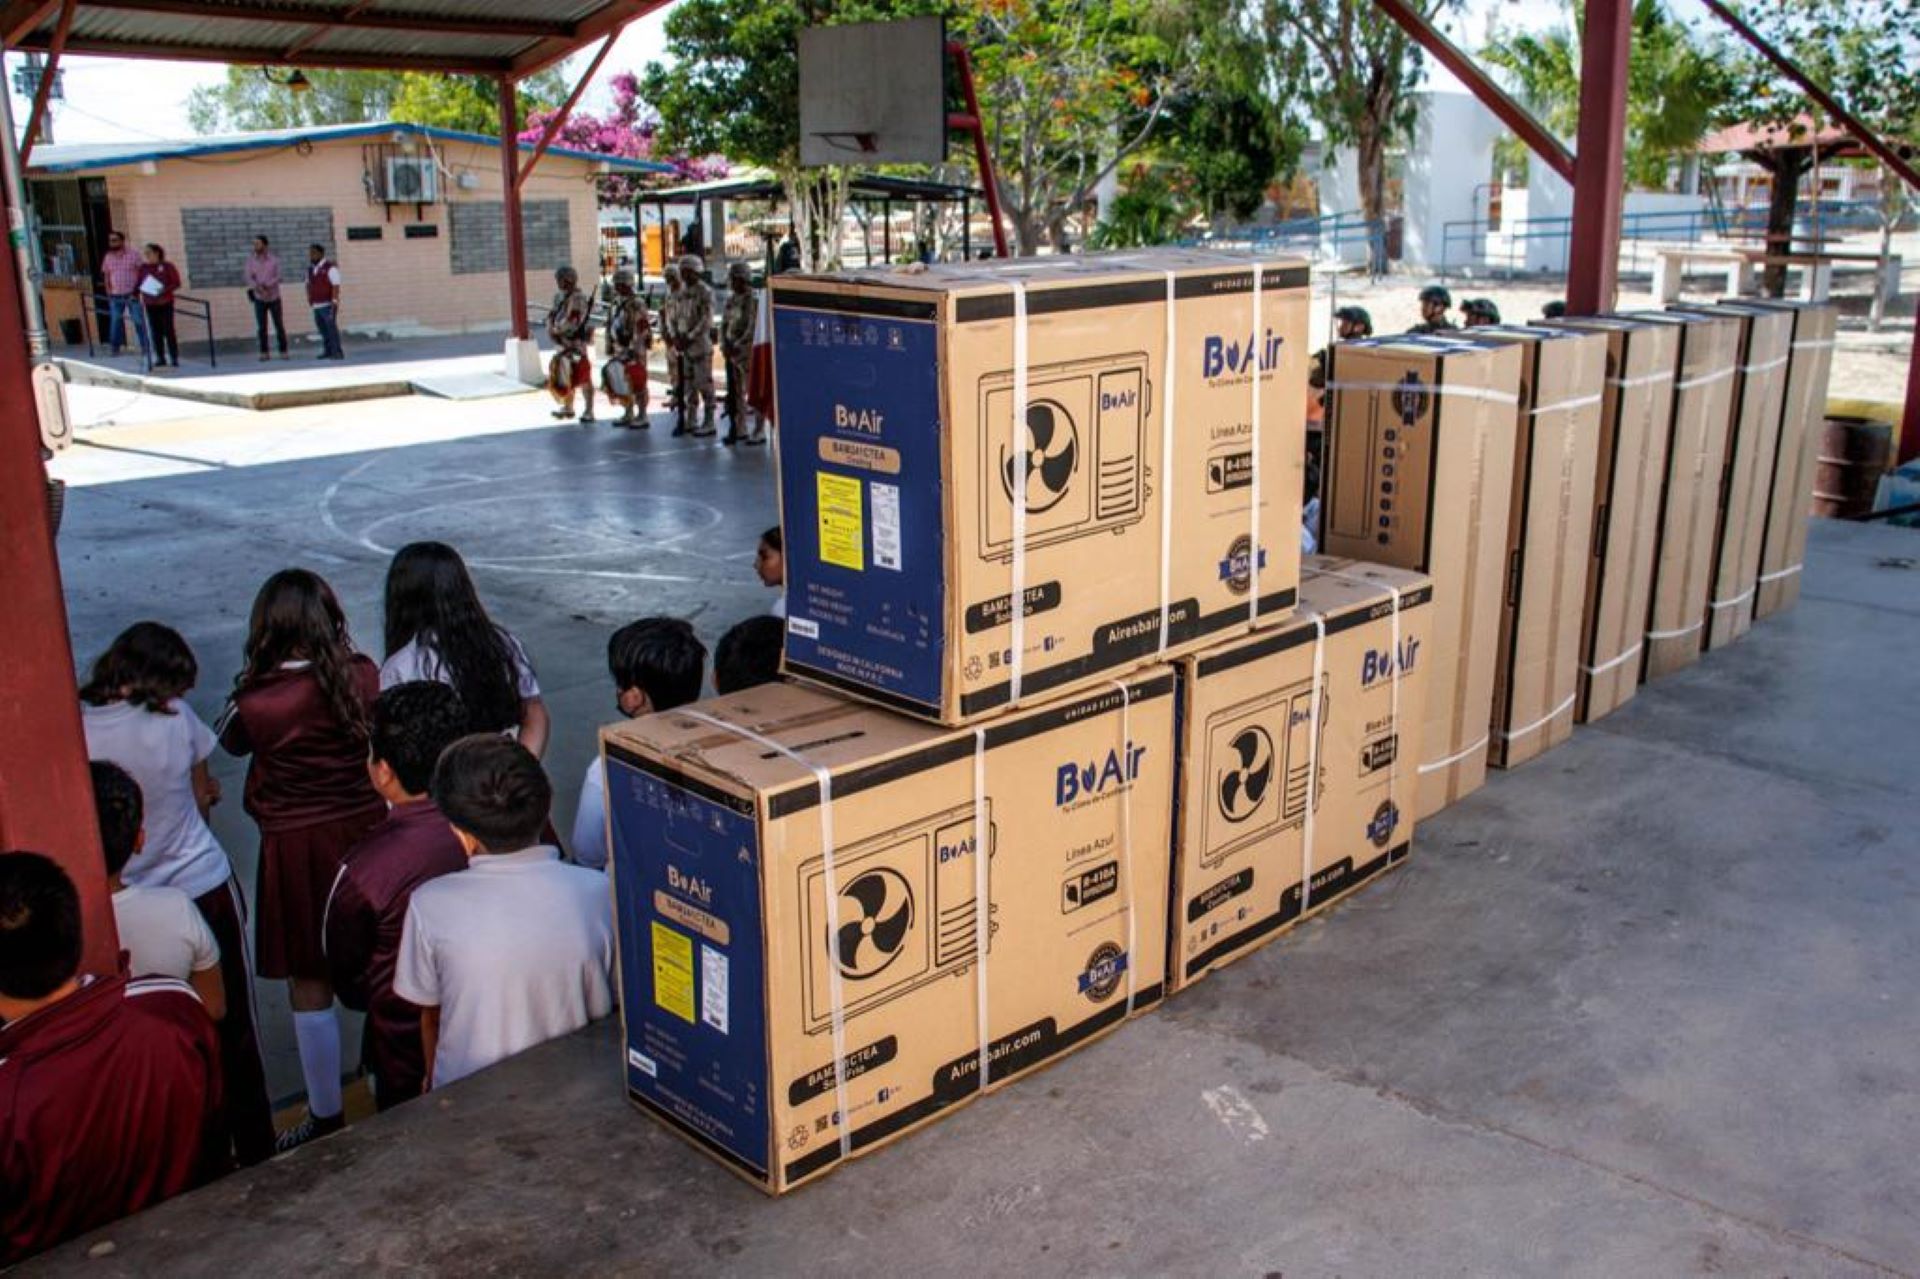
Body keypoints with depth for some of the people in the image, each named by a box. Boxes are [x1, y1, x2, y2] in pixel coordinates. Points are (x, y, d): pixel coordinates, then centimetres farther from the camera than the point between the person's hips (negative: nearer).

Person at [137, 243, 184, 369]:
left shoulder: (167, 266, -4)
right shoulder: (143, 267, 9)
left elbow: (176, 283, -6)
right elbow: (139, 283, 15)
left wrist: (165, 290, -20)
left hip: (165, 303, -4)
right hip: (150, 305, 4)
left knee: (168, 331, -5)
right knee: (156, 332, 4)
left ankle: (174, 359, -1)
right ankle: (160, 359, 10)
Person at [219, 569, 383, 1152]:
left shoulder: (258, 703, -18)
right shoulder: (364, 676, -10)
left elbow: (230, 740, 4)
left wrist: (251, 680, 2)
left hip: (298, 848, -4)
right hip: (368, 833, 4)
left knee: (310, 989, 10)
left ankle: (327, 1117, 22)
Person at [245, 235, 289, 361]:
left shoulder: (274, 260, -6)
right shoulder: (251, 259, -3)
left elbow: (277, 277, -11)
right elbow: (249, 277, -8)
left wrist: (265, 285, -27)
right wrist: (257, 287, -27)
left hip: (274, 298, -1)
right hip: (259, 299, 1)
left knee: (279, 326, 3)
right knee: (261, 327, 1)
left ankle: (283, 352, 10)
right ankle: (264, 353, 5)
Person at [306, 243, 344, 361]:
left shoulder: (330, 267, -7)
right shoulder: (311, 269, 16)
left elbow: (336, 285, -14)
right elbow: (308, 284, 26)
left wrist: (334, 301, -20)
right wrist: (309, 297, 14)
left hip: (328, 304, -7)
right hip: (316, 306, 7)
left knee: (331, 328, -12)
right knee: (323, 329, 6)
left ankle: (337, 352, -12)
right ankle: (328, 351, 11)